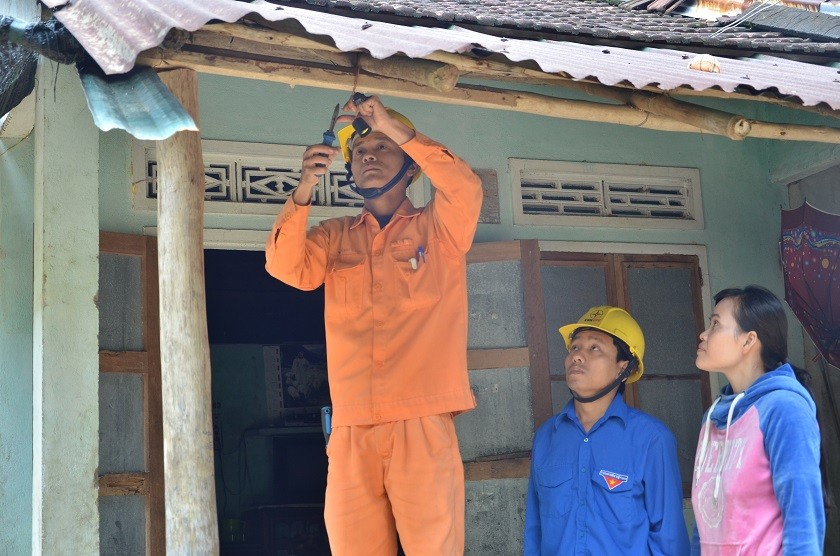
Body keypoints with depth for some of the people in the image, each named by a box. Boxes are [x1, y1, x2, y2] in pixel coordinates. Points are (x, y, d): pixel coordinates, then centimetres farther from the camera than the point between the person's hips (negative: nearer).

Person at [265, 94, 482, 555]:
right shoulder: (335, 236, 19)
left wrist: (395, 127, -10)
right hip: (351, 431, 3)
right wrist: (304, 189, -13)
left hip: (423, 425, -2)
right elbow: (286, 268, 1)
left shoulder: (437, 228, 12)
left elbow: (466, 189, -9)